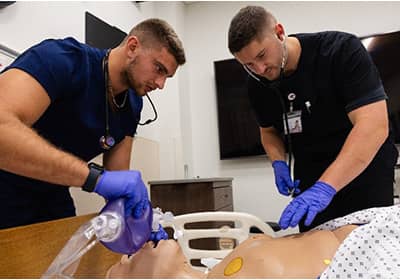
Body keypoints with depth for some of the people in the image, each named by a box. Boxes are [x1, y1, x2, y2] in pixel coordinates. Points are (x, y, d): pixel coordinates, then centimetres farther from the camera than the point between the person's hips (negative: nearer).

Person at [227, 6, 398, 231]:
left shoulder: (341, 50, -20)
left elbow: (374, 126, -29)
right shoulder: (258, 84, -5)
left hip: (364, 170, -4)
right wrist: (279, 163, -9)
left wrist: (324, 187, -38)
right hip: (309, 178, 4)